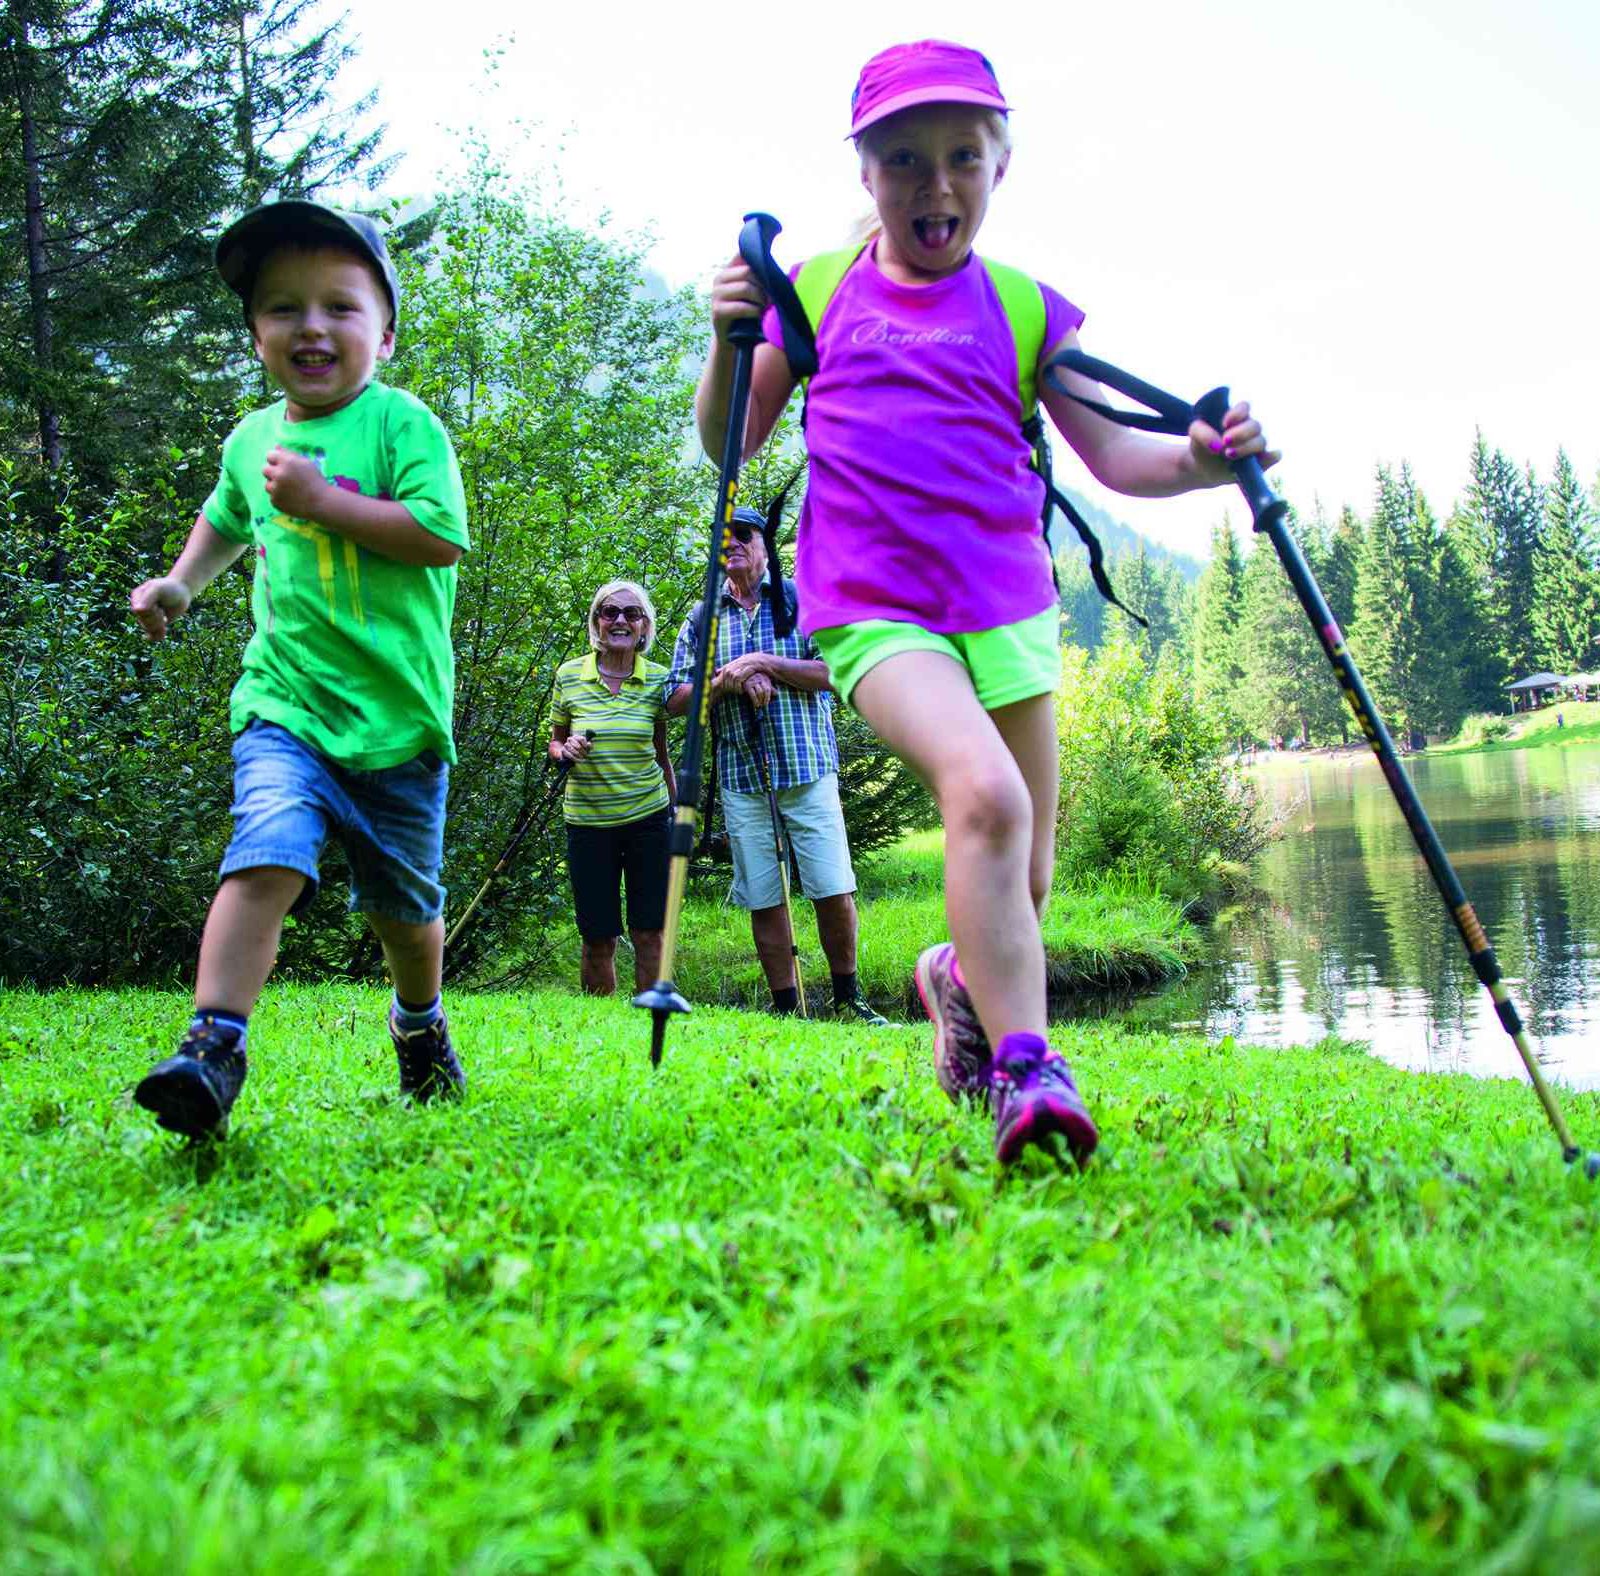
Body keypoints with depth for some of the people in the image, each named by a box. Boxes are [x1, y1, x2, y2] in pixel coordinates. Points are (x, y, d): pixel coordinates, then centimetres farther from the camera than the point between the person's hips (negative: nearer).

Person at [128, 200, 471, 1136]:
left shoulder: (401, 423, -6)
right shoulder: (251, 439, 10)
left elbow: (443, 535, -20)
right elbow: (227, 520, 32)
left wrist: (323, 499, -19)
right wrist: (181, 583, 18)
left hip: (397, 711, -2)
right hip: (286, 701, 2)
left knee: (403, 899, 13)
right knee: (266, 859, -22)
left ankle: (421, 1024, 38)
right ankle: (215, 1047, -22)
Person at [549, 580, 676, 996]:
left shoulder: (658, 679, 0)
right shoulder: (569, 674, -1)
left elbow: (662, 754, 10)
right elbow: (554, 744, 10)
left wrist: (676, 813, 11)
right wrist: (567, 751, -12)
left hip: (649, 817, 0)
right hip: (587, 821, 0)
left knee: (649, 932, 3)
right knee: (597, 938, 5)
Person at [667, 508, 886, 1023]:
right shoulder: (701, 620, 12)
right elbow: (676, 700, 6)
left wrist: (765, 663, -12)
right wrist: (729, 679, -10)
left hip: (808, 770, -2)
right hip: (741, 778, 2)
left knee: (833, 890, -5)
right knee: (764, 899, 3)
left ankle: (848, 1000, 12)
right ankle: (786, 1008, 12)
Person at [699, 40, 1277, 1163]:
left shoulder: (1023, 310, 9)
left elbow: (1113, 455, 7)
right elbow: (729, 444, 12)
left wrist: (1203, 459, -13)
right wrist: (732, 339, -5)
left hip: (1009, 605, 3)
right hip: (872, 610, -3)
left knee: (1024, 881, 7)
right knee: (984, 792, -30)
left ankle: (960, 984, 40)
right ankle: (1024, 1068, -25)